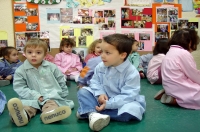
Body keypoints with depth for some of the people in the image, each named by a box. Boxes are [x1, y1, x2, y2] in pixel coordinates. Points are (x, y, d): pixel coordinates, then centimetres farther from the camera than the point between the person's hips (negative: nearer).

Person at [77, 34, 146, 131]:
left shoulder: (132, 73, -24)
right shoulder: (100, 67, -7)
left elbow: (128, 95, -26)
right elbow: (95, 82, 1)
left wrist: (108, 104, -32)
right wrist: (100, 93, -21)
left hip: (121, 102, -4)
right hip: (103, 99, 4)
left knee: (131, 109, -36)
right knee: (83, 91, -10)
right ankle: (93, 114, -38)